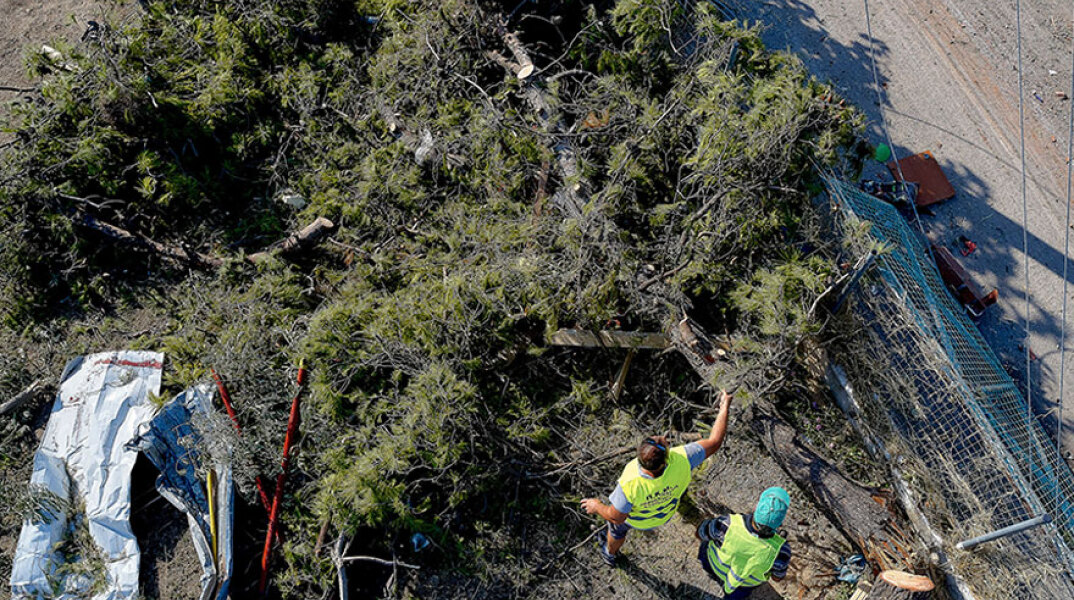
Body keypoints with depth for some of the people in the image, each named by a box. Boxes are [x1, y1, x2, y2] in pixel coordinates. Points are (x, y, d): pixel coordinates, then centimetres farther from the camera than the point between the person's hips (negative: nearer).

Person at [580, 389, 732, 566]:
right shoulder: (680, 461, -44)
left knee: (618, 529, 32)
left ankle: (610, 554, 64)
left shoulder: (630, 485, -48)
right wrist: (724, 407, -19)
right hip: (664, 512, 3)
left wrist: (597, 506, -9)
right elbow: (714, 442, -30)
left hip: (634, 517, -3)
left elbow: (617, 517, -29)